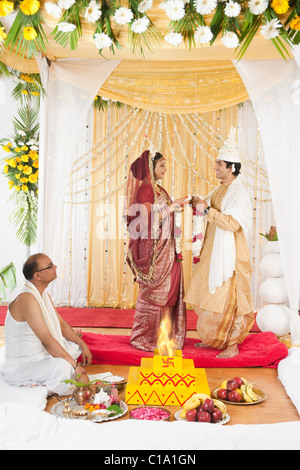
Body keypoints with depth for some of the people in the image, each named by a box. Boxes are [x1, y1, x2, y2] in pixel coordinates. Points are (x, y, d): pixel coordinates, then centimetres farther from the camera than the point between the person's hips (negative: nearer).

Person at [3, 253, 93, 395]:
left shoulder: (44, 296, 7)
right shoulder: (28, 299, -25)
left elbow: (62, 325, 15)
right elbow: (47, 340, -28)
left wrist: (83, 345, 4)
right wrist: (74, 365, -24)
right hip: (19, 367, -10)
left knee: (76, 345, 16)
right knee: (61, 366, -35)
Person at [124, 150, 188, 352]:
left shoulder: (159, 189, 17)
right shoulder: (145, 188, -10)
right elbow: (150, 218, -19)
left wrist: (178, 206, 10)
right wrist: (173, 206, -16)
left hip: (165, 248, 9)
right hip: (153, 249, -9)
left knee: (167, 291, 10)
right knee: (153, 292, -2)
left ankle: (162, 335, 20)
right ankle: (145, 338, 11)